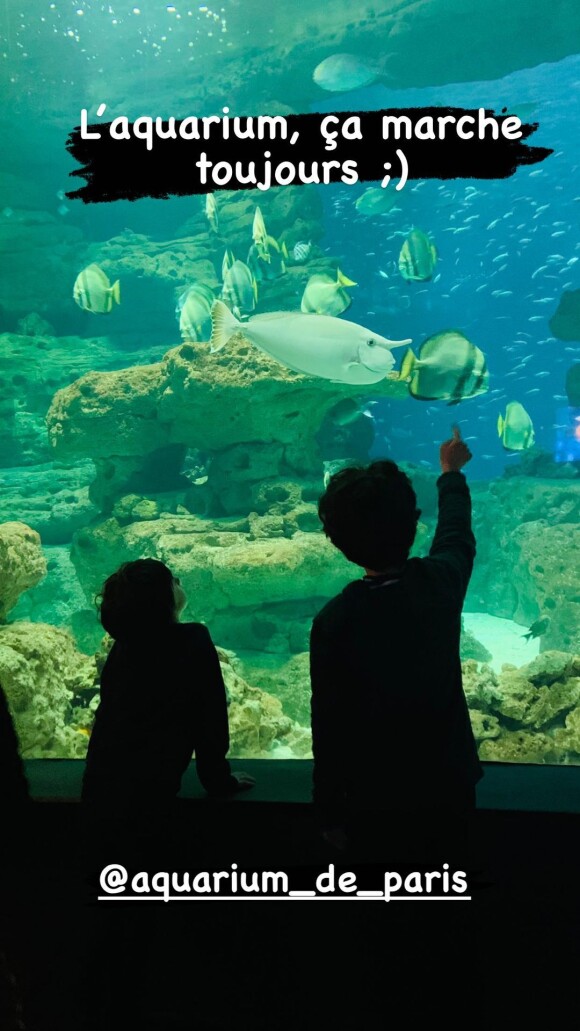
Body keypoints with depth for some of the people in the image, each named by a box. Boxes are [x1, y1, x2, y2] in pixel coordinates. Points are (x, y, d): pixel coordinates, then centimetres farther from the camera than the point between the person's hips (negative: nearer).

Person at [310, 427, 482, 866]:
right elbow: (457, 534, 10)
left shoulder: (334, 621, -23)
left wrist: (330, 812, -2)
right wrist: (451, 473, 29)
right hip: (448, 787, 3)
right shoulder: (442, 580, -13)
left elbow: (329, 725, -17)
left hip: (378, 801, -3)